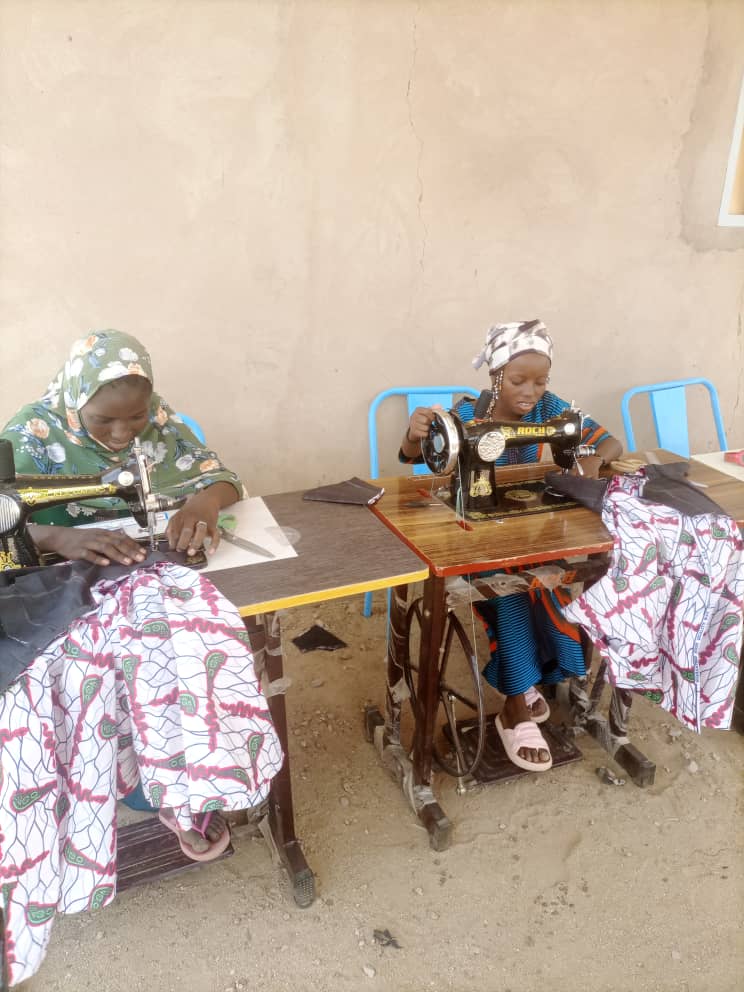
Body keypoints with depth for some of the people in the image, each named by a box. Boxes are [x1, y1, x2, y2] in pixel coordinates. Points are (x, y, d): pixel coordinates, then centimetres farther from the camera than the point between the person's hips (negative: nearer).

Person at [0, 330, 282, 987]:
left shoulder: (159, 421, 2)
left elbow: (220, 477, 3)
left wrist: (204, 500, -21)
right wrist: (60, 538, -34)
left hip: (146, 571, 2)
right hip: (57, 587, -2)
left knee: (182, 631, -29)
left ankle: (192, 791, -10)